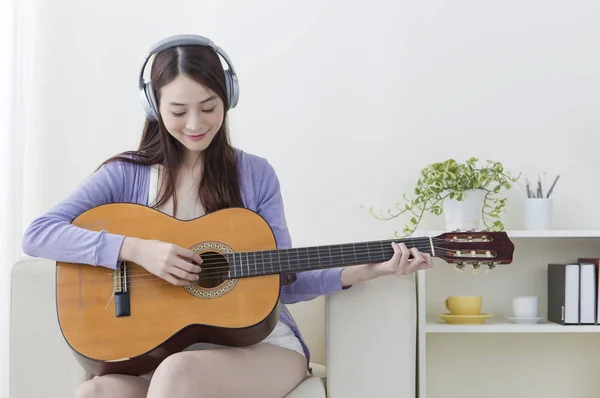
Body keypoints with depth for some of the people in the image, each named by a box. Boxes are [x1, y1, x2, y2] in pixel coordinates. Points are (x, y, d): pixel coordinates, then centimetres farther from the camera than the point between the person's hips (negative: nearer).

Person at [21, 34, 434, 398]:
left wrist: (366, 270, -8)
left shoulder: (255, 174, 5)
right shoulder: (128, 174, 3)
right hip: (160, 351, 1)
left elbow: (283, 282, 6)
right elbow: (36, 234, -6)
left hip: (259, 344, 0)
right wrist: (137, 249, -18)